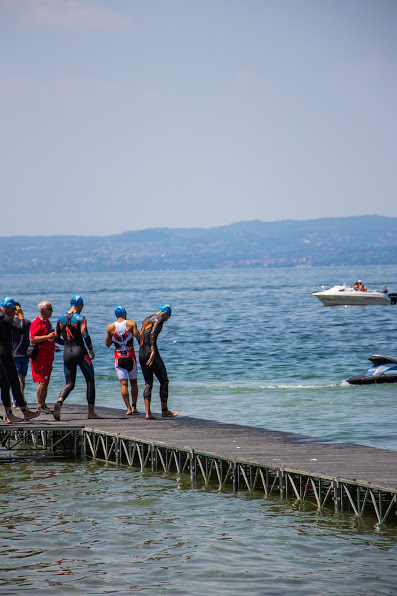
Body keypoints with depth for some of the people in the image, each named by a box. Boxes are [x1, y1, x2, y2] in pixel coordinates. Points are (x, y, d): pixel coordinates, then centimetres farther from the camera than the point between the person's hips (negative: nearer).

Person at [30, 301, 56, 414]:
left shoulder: (48, 322, 18)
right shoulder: (37, 323, -12)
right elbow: (33, 339, -23)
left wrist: (53, 347, 23)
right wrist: (48, 337, -27)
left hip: (48, 357, 9)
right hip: (39, 358, -9)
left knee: (46, 382, 9)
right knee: (42, 382, -12)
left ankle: (43, 405, 12)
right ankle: (40, 406, -10)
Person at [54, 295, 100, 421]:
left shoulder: (61, 319, 7)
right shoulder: (81, 319, -9)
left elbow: (56, 338, 11)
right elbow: (85, 336, -21)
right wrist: (91, 350, -7)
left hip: (67, 354, 5)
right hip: (81, 353, -5)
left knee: (69, 384, 9)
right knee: (90, 381, 10)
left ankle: (59, 403, -20)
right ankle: (91, 411, 6)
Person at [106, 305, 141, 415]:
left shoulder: (110, 327, -1)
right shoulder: (131, 324, -5)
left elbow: (108, 344, 7)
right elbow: (138, 337, -15)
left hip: (119, 359, 0)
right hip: (131, 357, 0)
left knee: (123, 384, -3)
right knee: (134, 382, 16)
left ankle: (128, 408, -12)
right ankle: (134, 407, 14)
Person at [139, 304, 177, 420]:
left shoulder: (147, 319, 20)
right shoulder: (159, 319, -5)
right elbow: (153, 335, -19)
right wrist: (153, 352, -24)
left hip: (141, 353, 8)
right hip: (151, 353, -8)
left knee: (148, 383, 9)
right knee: (164, 381, 5)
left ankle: (147, 413, -2)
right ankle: (164, 411, 11)